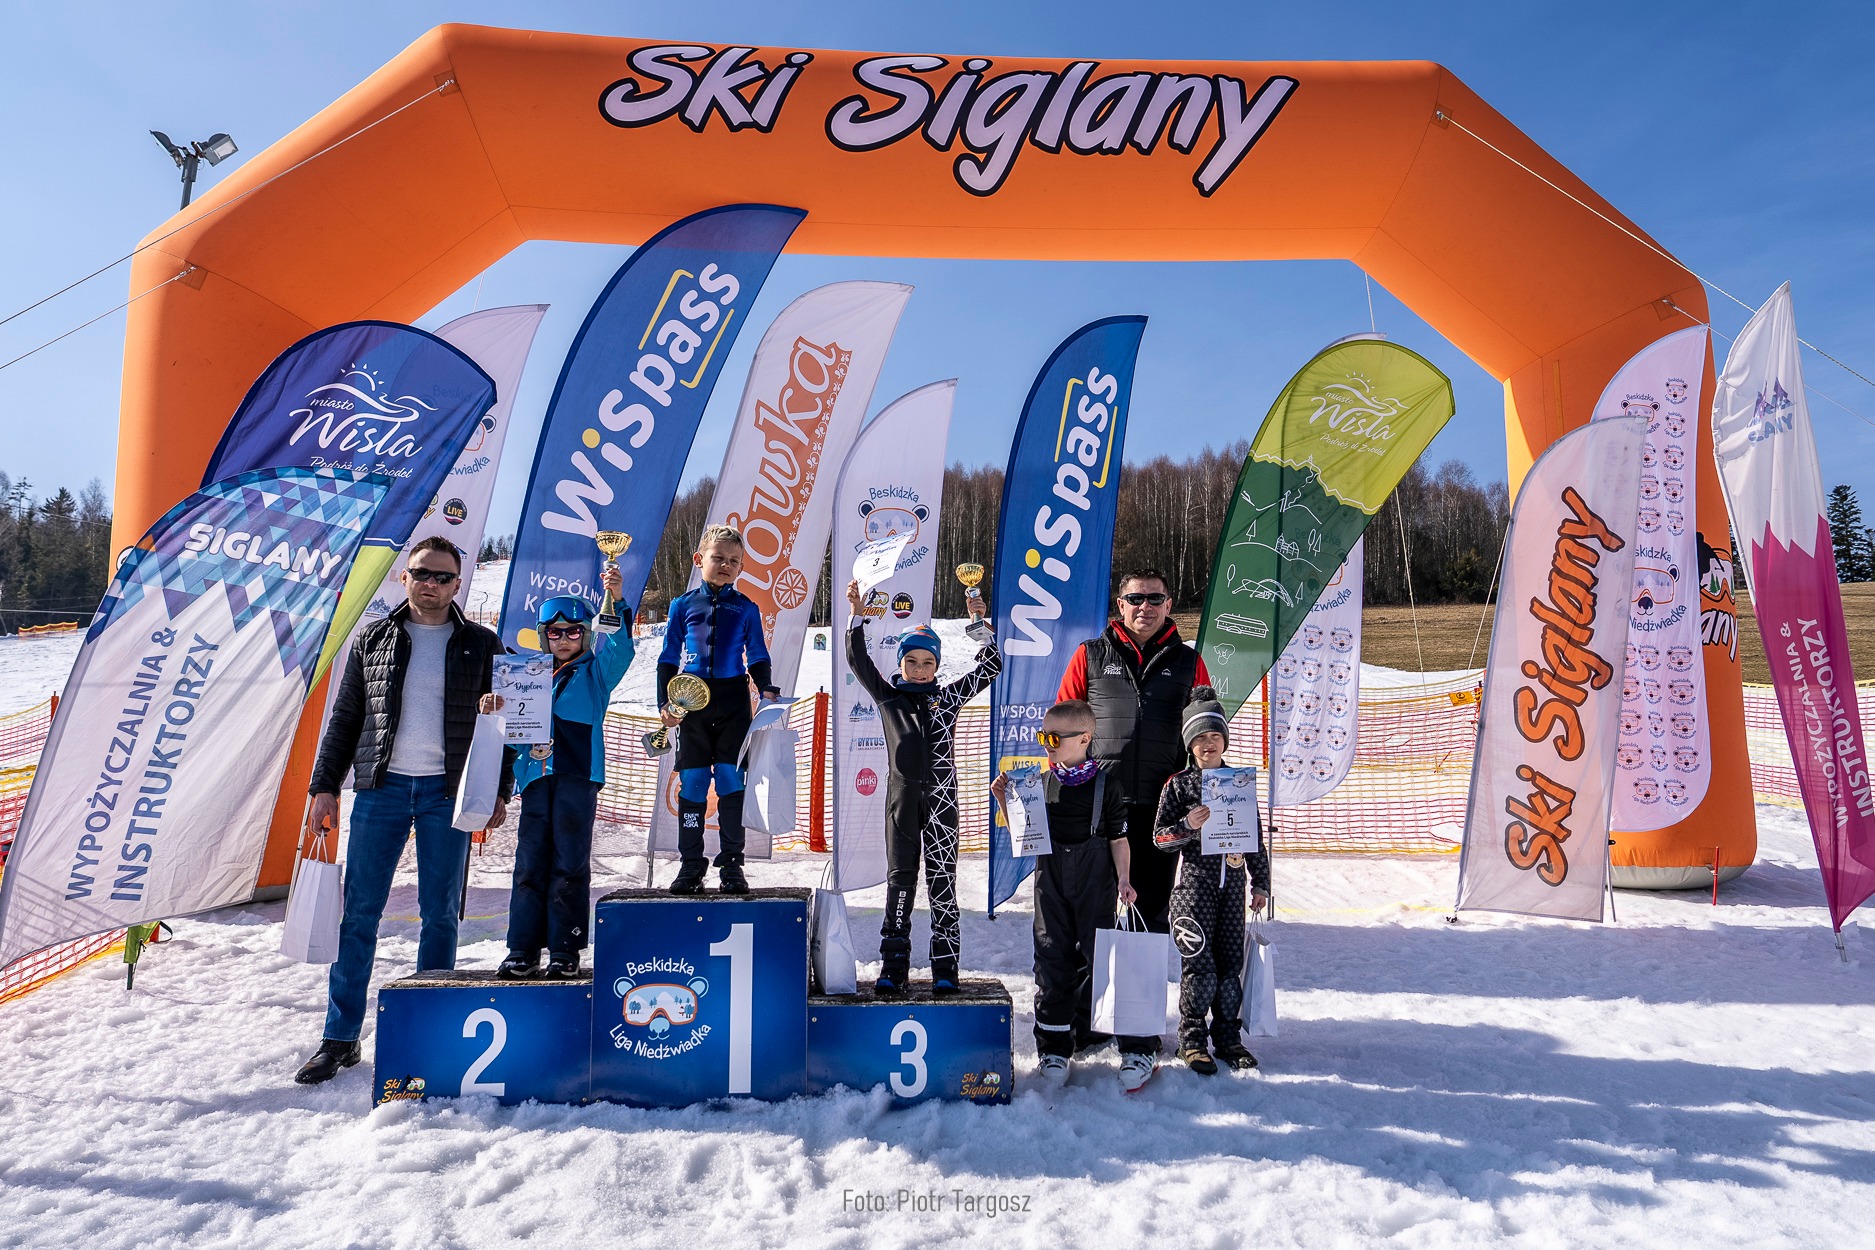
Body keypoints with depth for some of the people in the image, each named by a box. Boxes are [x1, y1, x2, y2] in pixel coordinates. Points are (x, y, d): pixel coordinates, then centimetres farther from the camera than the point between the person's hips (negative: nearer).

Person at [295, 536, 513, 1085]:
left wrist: (499, 793, 0)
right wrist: (325, 786, 6)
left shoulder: (481, 645, 5)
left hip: (447, 792, -1)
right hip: (381, 787, 1)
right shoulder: (372, 640, 9)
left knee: (440, 915, 5)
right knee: (359, 912, 3)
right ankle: (340, 1038, 14)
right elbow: (344, 719, 12)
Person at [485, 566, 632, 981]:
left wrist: (616, 600, -24)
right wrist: (496, 708, -3)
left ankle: (564, 952, 4)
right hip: (536, 776, 4)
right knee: (529, 863, 4)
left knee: (570, 864, -2)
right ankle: (522, 951, 9)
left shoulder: (596, 672, 8)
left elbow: (620, 648, -10)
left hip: (578, 775, -4)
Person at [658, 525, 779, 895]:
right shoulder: (684, 604, 7)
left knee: (732, 780, -1)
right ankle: (691, 864, 12)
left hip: (733, 701, 0)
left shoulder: (746, 608, 7)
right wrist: (665, 701, -1)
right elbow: (669, 657, 9)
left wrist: (767, 689, -6)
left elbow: (757, 657, 11)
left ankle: (731, 864, 8)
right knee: (692, 781, 2)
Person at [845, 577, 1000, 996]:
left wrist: (981, 627, -4)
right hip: (901, 795, 1)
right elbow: (859, 662, 1)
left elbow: (990, 667, 7)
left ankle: (945, 966, 8)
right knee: (899, 878, 4)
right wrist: (857, 616, -8)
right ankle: (894, 964, 9)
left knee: (942, 879, 2)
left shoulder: (948, 697, 8)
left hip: (940, 796, 0)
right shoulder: (887, 696, 9)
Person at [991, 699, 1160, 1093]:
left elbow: (1118, 837, -3)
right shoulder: (1040, 783, 5)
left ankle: (1139, 1048, 12)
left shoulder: (1104, 783, -5)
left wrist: (1123, 879, -12)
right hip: (1050, 882, 3)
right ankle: (1054, 1047, 19)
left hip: (1094, 882, -3)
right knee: (1052, 959, 6)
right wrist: (1004, 799, -2)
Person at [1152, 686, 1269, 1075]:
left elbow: (1256, 837, 14)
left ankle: (1228, 1035, 22)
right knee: (1199, 962, -5)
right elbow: (1159, 838, -1)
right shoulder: (1178, 784, -1)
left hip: (1232, 882, 3)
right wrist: (1187, 826, -19)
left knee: (1230, 961, 7)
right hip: (1195, 881, -3)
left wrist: (1260, 882, 11)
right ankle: (1192, 1038, 10)